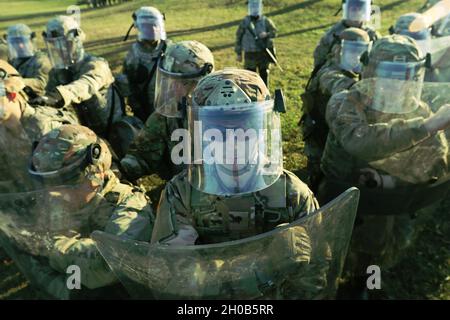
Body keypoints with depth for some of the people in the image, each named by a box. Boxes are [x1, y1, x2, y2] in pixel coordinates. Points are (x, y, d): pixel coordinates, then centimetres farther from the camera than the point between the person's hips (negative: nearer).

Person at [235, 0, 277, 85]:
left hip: (263, 53, 1)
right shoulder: (245, 22, 1)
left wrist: (266, 34, -26)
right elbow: (238, 37, 4)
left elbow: (274, 32, -4)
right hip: (250, 54, -1)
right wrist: (239, 53, 1)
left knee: (264, 75, 6)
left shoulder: (266, 21, 2)